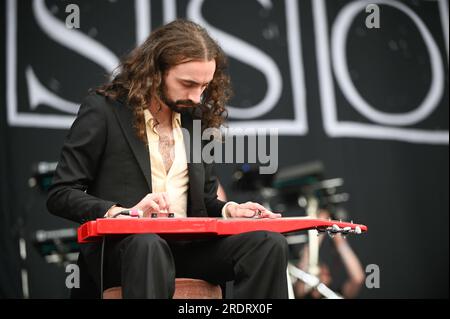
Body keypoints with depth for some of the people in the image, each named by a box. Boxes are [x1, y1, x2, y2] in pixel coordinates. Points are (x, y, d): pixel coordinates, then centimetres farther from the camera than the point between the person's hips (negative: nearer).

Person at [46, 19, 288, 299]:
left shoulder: (196, 116, 15)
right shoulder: (103, 109, -1)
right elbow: (60, 195, -3)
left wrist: (229, 210, -1)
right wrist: (122, 213, -19)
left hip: (187, 246, 5)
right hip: (121, 244, -5)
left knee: (270, 243, -21)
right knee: (148, 245, -41)